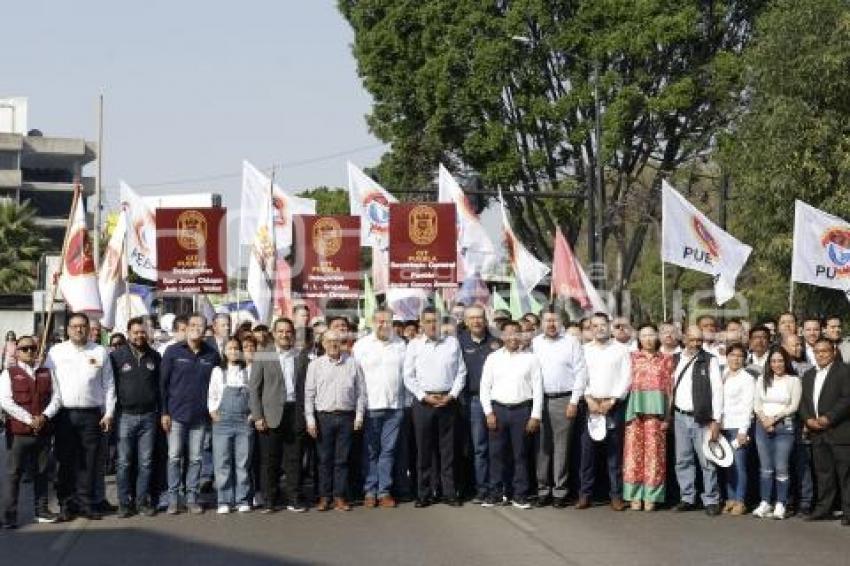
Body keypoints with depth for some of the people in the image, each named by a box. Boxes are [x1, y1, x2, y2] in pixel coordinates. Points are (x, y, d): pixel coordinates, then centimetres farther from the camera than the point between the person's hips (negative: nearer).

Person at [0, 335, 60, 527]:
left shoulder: (47, 373, 14)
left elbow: (56, 397, 7)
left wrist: (44, 416, -11)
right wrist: (29, 419, -15)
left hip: (44, 430, 4)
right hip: (18, 432, -4)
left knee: (41, 472, 10)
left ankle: (42, 510, 19)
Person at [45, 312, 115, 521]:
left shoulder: (100, 352, 9)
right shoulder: (56, 352, 8)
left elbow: (108, 384, 10)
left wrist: (109, 413, 4)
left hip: (92, 415, 1)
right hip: (64, 415, -1)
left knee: (89, 462, 2)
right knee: (66, 461, 0)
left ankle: (86, 502, 9)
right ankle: (65, 504, 7)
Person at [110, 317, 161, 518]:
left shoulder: (155, 357, 10)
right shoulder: (117, 356, 1)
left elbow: (161, 385, 12)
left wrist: (162, 411, 6)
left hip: (148, 416, 2)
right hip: (125, 416, -2)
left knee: (146, 462, 5)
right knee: (124, 462, 0)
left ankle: (143, 501, 11)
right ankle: (125, 502, 5)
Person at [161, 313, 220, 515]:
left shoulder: (212, 355, 3)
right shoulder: (173, 352, -2)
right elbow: (163, 383, 0)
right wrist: (164, 412, -5)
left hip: (200, 416, 2)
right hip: (176, 414, -2)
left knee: (195, 459, 6)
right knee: (174, 458, 0)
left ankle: (192, 498, 13)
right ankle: (173, 499, 6)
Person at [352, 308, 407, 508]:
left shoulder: (400, 344, 8)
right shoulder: (361, 345, 2)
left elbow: (407, 372, 10)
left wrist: (407, 399, 3)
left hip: (394, 406, 2)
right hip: (370, 406, -2)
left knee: (388, 450, 4)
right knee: (370, 451, 2)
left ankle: (384, 491, 9)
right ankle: (370, 491, 8)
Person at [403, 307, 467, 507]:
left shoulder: (452, 343, 7)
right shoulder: (414, 345, 4)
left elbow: (461, 372, 7)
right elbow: (408, 377, 3)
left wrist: (452, 395, -5)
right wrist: (425, 397, -6)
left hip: (448, 399, 1)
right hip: (423, 401, -1)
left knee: (448, 449, 3)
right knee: (424, 449, 1)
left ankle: (450, 492, 8)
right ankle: (424, 494, 7)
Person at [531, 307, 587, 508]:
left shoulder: (571, 341, 1)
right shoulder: (535, 343, 10)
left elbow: (580, 372, -1)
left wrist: (574, 401, -6)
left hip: (563, 400, -3)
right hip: (540, 400, 3)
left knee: (561, 446, -1)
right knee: (542, 446, 4)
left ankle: (560, 490, 3)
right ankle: (543, 489, 10)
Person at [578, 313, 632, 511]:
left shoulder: (621, 349, 4)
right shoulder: (585, 350, 10)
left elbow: (626, 378, 0)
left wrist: (611, 401, -7)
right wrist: (589, 399, -7)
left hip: (614, 404, -1)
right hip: (590, 404, 2)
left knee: (614, 451, -1)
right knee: (587, 449, -1)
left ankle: (616, 494, 3)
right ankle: (585, 493, 4)